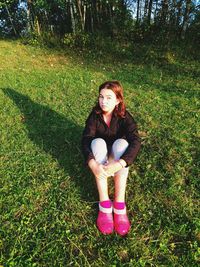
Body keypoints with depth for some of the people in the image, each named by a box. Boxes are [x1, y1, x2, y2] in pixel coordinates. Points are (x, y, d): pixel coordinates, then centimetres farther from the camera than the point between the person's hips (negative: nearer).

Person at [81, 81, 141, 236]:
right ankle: (104, 204, -32)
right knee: (98, 142, -31)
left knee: (121, 143, -33)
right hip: (99, 157, 1)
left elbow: (136, 142, -32)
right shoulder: (95, 115, -14)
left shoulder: (124, 116, -18)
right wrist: (93, 164, -44)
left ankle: (119, 205, -33)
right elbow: (86, 140, -26)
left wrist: (118, 165, -47)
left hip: (118, 158, -1)